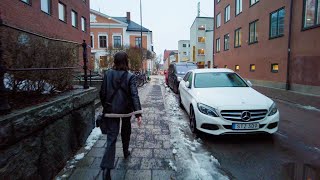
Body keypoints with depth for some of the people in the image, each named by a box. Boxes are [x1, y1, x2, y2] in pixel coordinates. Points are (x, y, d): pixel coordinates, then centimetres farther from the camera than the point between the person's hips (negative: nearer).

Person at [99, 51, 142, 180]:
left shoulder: (107, 74, -4)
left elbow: (102, 93, 1)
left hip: (111, 110, 1)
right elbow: (134, 95, -17)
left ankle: (106, 167, -10)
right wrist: (138, 113, -19)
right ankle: (126, 152, 46)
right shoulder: (130, 76, -10)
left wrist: (105, 106, 16)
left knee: (111, 137, 1)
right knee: (126, 131, 25)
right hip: (126, 109, 0)